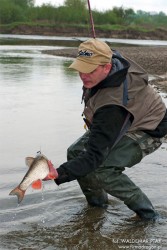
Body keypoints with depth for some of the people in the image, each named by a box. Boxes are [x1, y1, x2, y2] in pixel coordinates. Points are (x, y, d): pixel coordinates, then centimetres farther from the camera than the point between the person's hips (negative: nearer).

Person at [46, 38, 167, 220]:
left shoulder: (113, 104, -41)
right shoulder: (110, 58, -19)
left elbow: (94, 156, -40)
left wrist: (59, 174, -50)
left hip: (147, 131, -9)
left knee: (102, 170, -28)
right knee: (75, 152, -2)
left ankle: (145, 211, -8)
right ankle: (97, 200, 20)